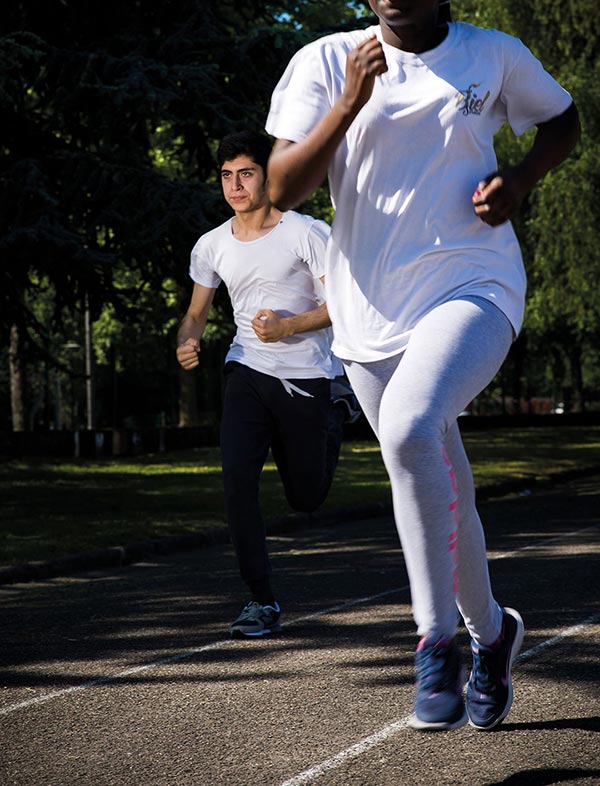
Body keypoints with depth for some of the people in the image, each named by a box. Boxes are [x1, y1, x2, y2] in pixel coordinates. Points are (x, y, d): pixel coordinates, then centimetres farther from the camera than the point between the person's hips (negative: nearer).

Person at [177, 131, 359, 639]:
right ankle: (262, 602, -7)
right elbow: (197, 312, 14)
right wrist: (188, 342, -8)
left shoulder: (308, 233, -10)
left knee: (306, 499, 8)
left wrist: (289, 326, -22)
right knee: (237, 479, -17)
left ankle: (338, 411, 38)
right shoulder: (212, 246, 3)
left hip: (307, 376, -3)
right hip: (248, 372, 3)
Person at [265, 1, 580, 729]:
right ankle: (490, 632, 36)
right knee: (440, 492, 10)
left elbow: (563, 122, 20)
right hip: (371, 310, 3)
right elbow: (282, 190, -6)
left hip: (473, 288, -2)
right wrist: (350, 103, -19)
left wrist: (518, 179, 0)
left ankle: (437, 642, -18)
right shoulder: (326, 62, 2)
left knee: (409, 427, -30)